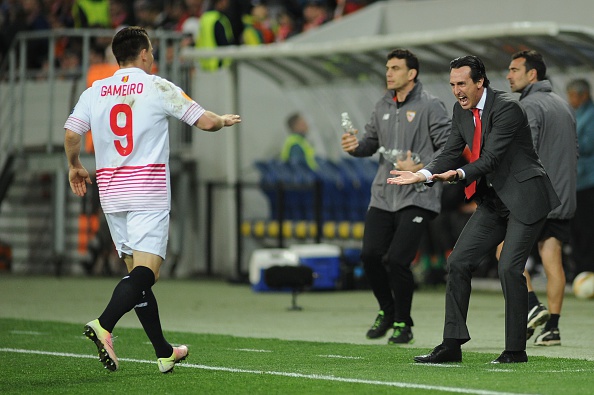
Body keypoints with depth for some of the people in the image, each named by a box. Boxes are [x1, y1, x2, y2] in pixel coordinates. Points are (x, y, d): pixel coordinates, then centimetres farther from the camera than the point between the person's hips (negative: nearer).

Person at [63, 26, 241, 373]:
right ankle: (104, 325, -33)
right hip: (149, 193, -5)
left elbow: (71, 133, -1)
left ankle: (164, 352, 16)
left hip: (111, 193, 5)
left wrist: (75, 167, 18)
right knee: (146, 270, -11)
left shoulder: (95, 92, 7)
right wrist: (224, 120, 22)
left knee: (137, 271, 11)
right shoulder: (158, 88, -3)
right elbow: (206, 122, -1)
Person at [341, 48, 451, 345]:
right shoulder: (383, 106, 14)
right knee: (370, 256, -1)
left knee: (397, 260, -12)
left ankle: (403, 324, 7)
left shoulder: (430, 106, -6)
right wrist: (356, 146, -3)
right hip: (383, 196, 6)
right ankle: (387, 312, 23)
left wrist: (421, 170, -18)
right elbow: (372, 141, 20)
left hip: (416, 198, -6)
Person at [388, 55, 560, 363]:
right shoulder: (461, 111, 5)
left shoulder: (507, 108, -19)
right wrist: (422, 175, -12)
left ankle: (516, 350, -6)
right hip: (493, 200, 8)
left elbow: (490, 158, -25)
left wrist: (459, 174, -41)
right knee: (458, 262, 1)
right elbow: (450, 154, 6)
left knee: (509, 267, -16)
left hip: (525, 197, -8)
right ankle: (452, 345, 4)